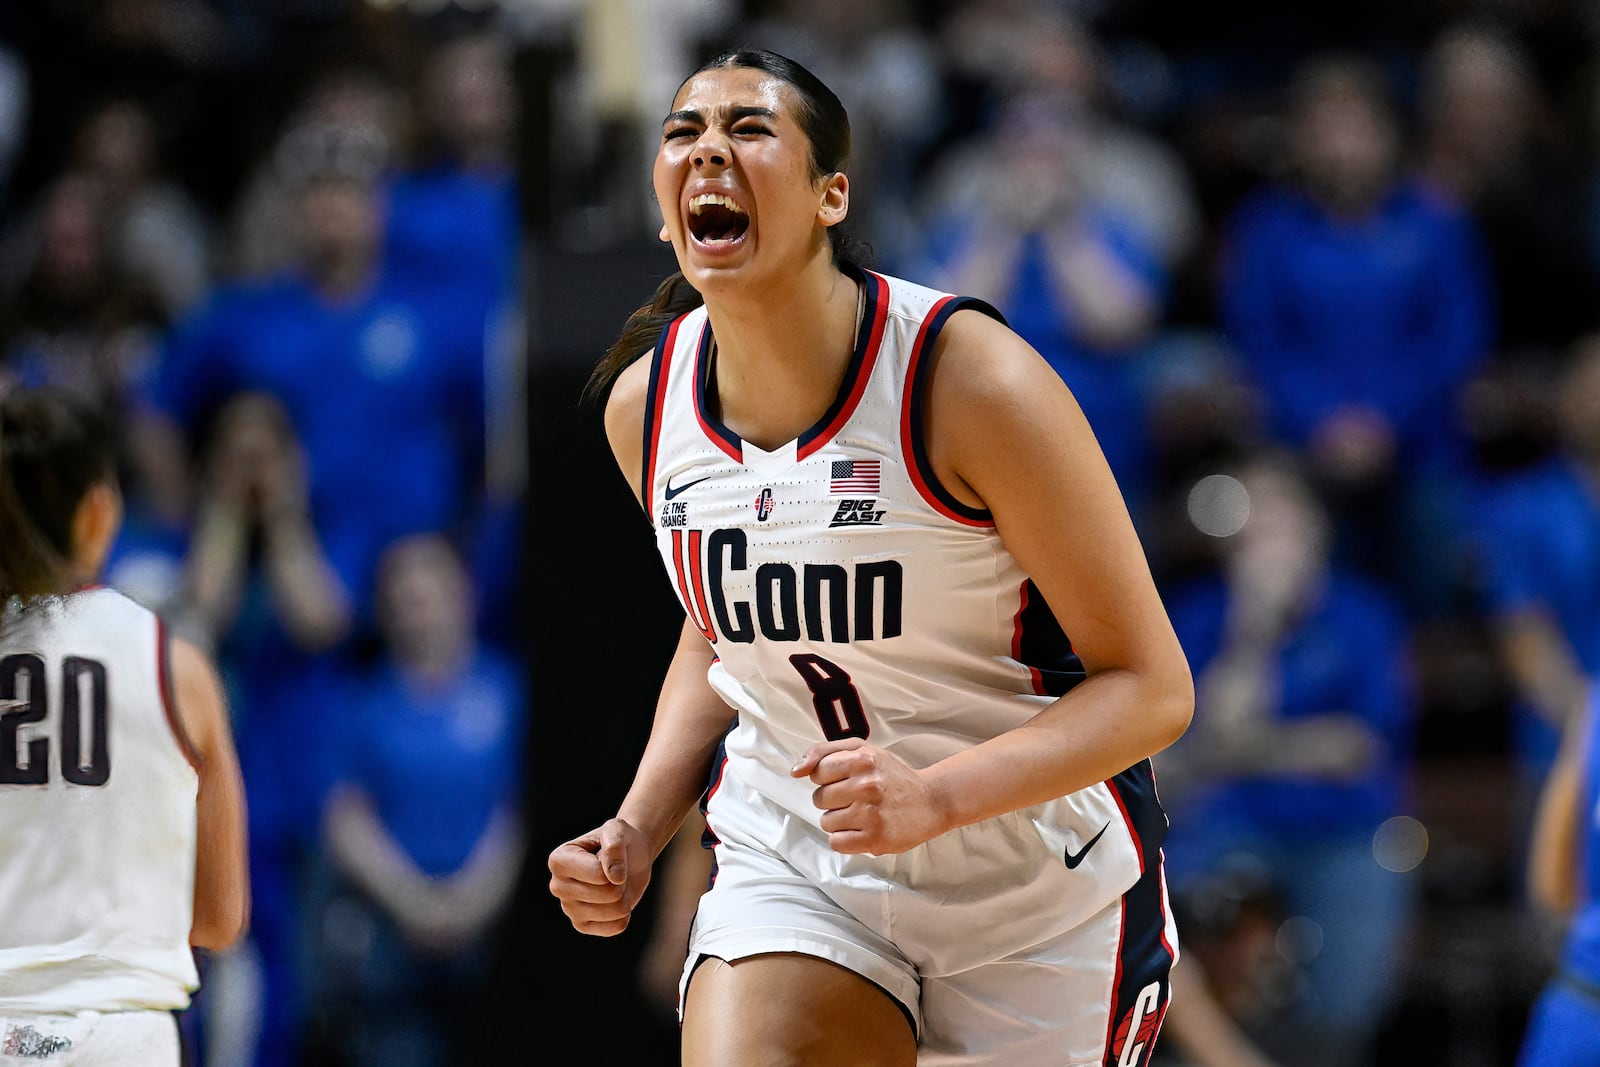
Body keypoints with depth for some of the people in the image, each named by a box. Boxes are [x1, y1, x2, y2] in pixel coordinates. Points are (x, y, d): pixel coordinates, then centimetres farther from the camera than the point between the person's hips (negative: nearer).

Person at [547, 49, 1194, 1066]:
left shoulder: (972, 380, -21)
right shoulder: (646, 405, -5)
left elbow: (1151, 687, -18)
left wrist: (934, 798, -33)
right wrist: (639, 830, -2)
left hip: (1038, 883, -3)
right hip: (793, 865, 3)